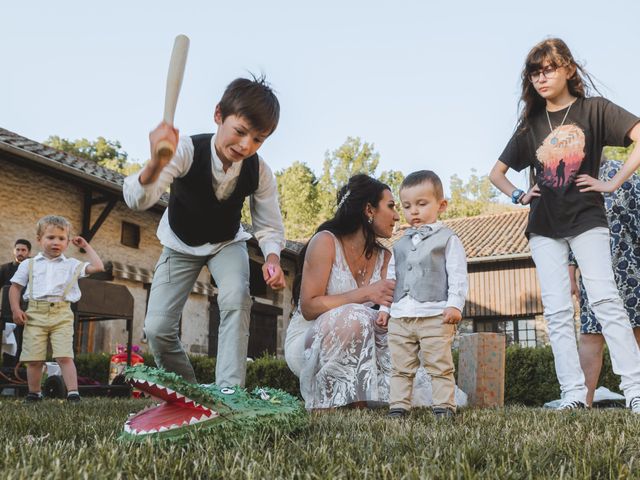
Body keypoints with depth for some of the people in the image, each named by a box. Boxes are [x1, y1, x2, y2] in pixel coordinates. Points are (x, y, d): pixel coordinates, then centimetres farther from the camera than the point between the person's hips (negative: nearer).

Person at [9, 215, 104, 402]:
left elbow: (98, 267, 3)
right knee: (34, 358, 3)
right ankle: (34, 393, 19)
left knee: (64, 357, -10)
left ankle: (73, 393, -11)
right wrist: (16, 309, 1)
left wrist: (86, 246, 10)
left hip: (62, 314, -1)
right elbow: (15, 287, 15)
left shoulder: (72, 265, 10)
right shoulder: (29, 264, 13)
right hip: (35, 314, 1)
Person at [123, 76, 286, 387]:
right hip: (180, 244, 0)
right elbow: (136, 200, -47)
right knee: (157, 328, -8)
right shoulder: (187, 150, -34)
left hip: (227, 243, 1)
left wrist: (273, 258, -36)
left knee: (236, 300, -29)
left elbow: (269, 227, -13)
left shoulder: (260, 172, -25)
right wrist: (155, 166, -70)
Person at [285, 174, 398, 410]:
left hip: (350, 347, 6)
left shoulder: (385, 258, 7)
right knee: (353, 317, -34)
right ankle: (323, 404, -22)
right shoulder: (325, 242, -12)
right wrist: (365, 294, -29)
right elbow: (309, 307, -20)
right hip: (306, 342, -6)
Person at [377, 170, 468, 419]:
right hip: (400, 316, 5)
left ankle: (444, 407, 5)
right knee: (400, 367, 8)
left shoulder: (448, 239, 3)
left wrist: (454, 304, -14)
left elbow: (458, 275, -4)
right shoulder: (400, 244, 18)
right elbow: (391, 277, 21)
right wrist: (384, 308, 15)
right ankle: (398, 407, 13)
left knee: (440, 366, -2)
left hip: (435, 316, -5)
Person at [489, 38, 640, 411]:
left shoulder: (593, 109, 2)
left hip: (587, 220, -4)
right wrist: (519, 196, 5)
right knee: (557, 311, -3)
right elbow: (496, 173, 21)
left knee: (605, 299, -14)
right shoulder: (531, 125, 13)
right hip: (544, 228, 4)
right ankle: (574, 394, -1)